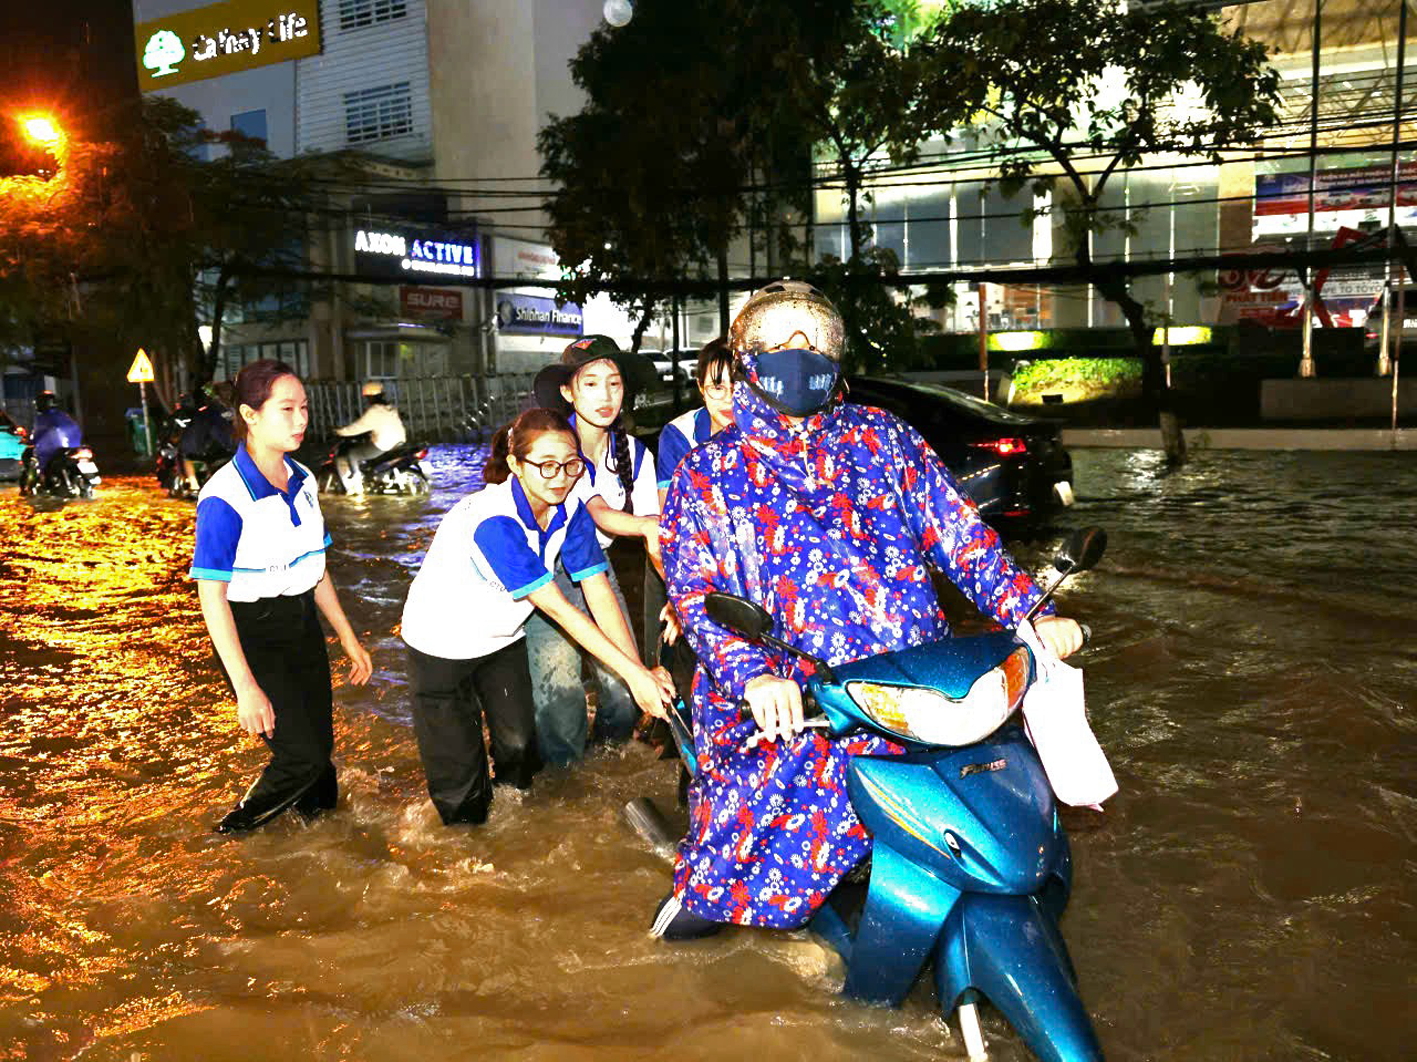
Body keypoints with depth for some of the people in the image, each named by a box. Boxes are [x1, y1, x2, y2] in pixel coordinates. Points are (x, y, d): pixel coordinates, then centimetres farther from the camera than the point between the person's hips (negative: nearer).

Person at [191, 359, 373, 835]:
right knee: (301, 756, -8)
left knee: (321, 744, 12)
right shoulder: (225, 496, -20)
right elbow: (212, 597, -20)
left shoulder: (303, 481, 2)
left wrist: (348, 638, 14)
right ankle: (237, 829, 19)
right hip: (251, 633, -7)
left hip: (303, 624, 7)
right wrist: (247, 688, -23)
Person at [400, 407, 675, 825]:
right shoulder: (495, 522, -37)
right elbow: (559, 610, -36)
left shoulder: (570, 509, -15)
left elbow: (599, 594, -19)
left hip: (501, 636, 6)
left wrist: (642, 670, -30)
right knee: (459, 770, 5)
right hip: (443, 644, -6)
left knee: (520, 747, 13)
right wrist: (633, 673, -36)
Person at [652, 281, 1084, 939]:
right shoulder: (707, 473, 9)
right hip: (787, 696, -2)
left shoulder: (884, 440, 15)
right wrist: (752, 674, -20)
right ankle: (706, 888, 10)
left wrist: (1031, 614, -2)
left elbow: (959, 535, 12)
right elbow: (694, 591, -2)